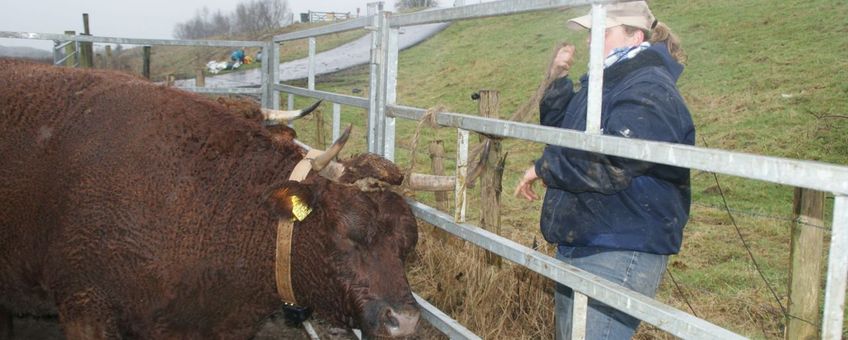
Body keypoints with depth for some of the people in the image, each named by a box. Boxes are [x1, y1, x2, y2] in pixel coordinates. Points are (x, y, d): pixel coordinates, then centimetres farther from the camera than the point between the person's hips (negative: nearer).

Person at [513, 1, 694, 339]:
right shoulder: (603, 82, 14)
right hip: (575, 247, 10)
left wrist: (544, 168, -17)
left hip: (619, 258, -10)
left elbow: (611, 163, -29)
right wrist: (558, 80, 6)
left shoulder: (650, 91, -17)